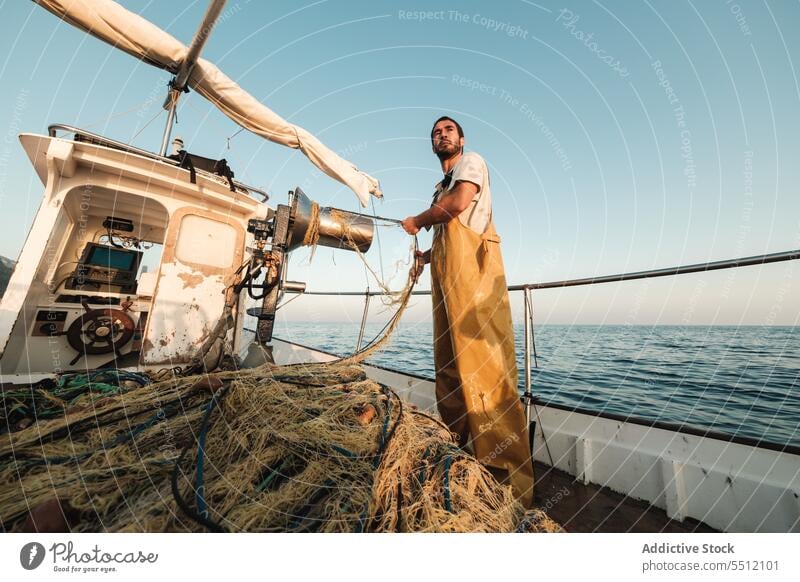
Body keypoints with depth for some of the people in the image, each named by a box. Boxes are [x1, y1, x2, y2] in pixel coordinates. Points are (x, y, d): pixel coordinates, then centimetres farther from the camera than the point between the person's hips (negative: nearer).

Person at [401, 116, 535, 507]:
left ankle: (507, 481, -6)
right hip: (447, 273, 9)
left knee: (483, 366, -14)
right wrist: (425, 256, 15)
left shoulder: (471, 161, 11)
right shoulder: (442, 185, 33)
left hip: (471, 268, -9)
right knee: (448, 366, 6)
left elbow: (459, 202, -10)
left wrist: (416, 221, 3)